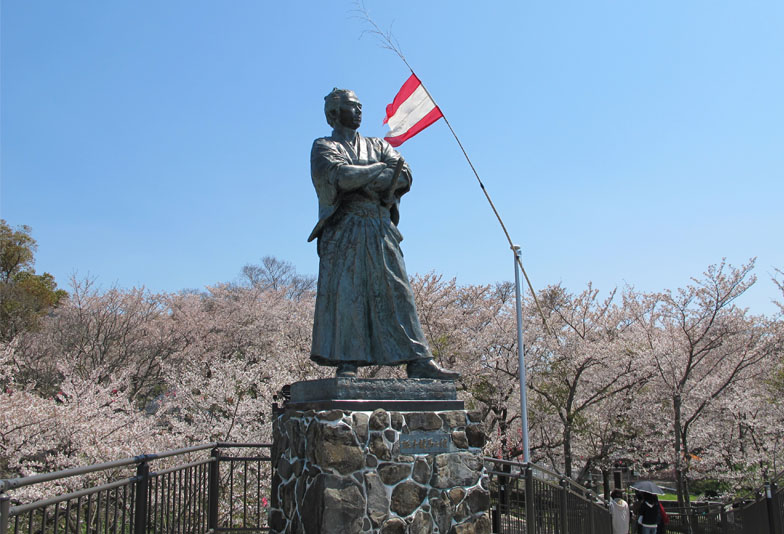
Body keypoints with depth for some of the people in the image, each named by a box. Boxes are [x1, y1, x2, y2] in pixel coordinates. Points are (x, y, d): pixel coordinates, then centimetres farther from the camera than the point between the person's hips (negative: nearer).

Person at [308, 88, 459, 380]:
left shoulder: (378, 145, 25)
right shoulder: (324, 146, 11)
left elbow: (404, 175, 7)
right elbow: (340, 175, -11)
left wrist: (369, 183, -8)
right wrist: (381, 169, -1)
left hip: (380, 232, 4)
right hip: (344, 230, -4)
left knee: (396, 292, -1)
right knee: (344, 293, -11)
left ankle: (418, 361, -2)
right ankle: (346, 363, -8)